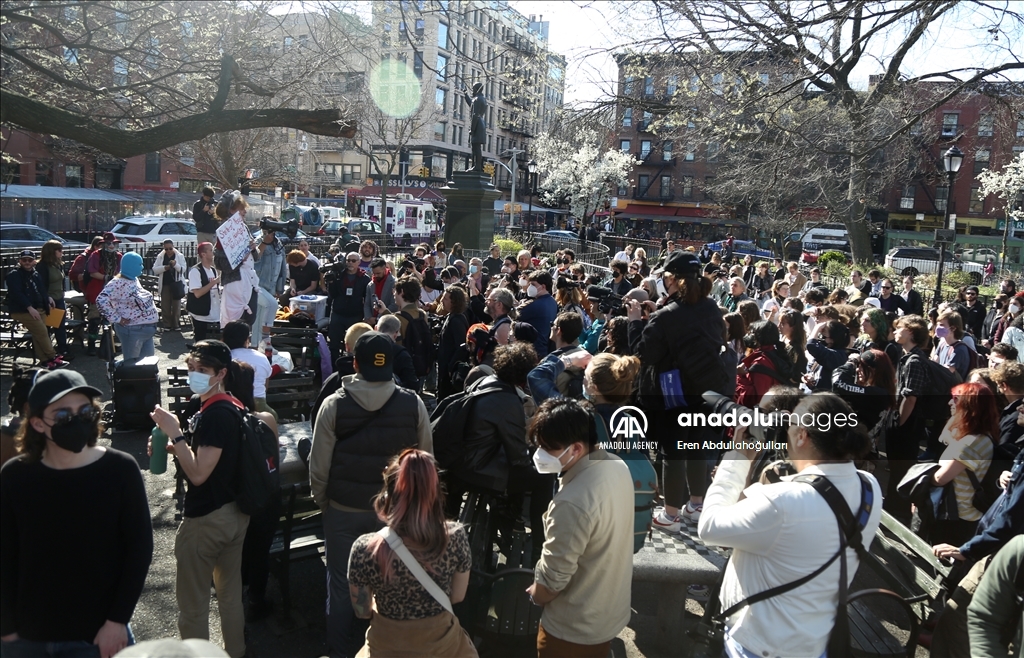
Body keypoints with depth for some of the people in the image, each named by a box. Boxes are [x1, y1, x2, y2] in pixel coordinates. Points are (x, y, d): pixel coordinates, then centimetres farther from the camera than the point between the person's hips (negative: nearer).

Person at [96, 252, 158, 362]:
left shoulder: (135, 279, 11)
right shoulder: (118, 283, -16)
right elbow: (101, 300, -27)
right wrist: (116, 319, -23)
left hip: (146, 329, 9)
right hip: (132, 330, -9)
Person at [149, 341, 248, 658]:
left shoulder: (215, 415, -23)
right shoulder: (202, 404, 6)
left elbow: (198, 473, -25)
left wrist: (174, 432, -22)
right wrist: (171, 447, 0)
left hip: (205, 519, -10)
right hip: (233, 513, 10)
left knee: (192, 603, 7)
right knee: (231, 594, 21)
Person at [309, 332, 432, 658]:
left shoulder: (333, 405, -13)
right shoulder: (413, 404, -11)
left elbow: (319, 465, -8)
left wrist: (321, 501, 9)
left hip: (343, 509, -1)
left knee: (341, 583, 16)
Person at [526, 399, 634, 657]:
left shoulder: (572, 503, -37)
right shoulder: (618, 466, -10)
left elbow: (552, 579, -27)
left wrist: (535, 595, -4)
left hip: (574, 628, -7)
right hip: (613, 611, 7)